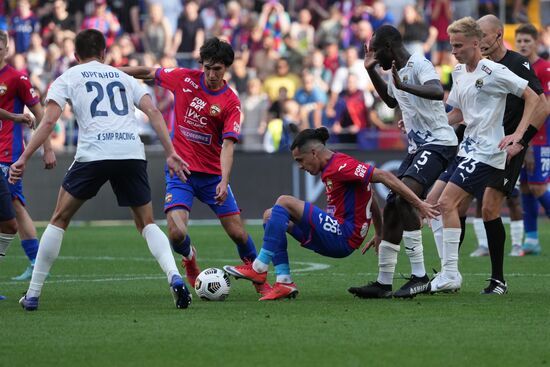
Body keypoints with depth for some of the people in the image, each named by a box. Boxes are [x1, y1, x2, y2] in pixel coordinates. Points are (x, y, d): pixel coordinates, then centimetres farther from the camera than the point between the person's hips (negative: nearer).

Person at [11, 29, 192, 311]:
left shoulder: (67, 78, 16)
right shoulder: (123, 78, 25)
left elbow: (49, 121, 2)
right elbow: (154, 113, 13)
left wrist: (24, 158, 0)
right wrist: (170, 153, 10)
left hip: (93, 154, -2)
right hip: (132, 153, 2)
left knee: (59, 220, 13)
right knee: (146, 224, 15)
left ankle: (32, 295, 12)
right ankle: (175, 277, -11)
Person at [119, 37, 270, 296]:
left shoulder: (231, 103, -9)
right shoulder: (185, 79, -3)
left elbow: (227, 145, -17)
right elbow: (148, 72, 12)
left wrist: (224, 182, -31)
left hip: (213, 174, -1)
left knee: (238, 233, -3)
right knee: (176, 234, -17)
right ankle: (189, 258, 20)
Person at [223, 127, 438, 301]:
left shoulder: (341, 166, -15)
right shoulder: (331, 168, 16)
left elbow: (383, 177, -21)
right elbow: (368, 197, 24)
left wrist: (419, 204, -21)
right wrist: (379, 234, 26)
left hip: (342, 238, -11)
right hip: (336, 236, 11)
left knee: (284, 203, -17)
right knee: (271, 216, 11)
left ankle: (259, 268, -14)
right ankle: (284, 282, -3)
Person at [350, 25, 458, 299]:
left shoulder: (419, 65, -13)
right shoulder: (397, 72, 16)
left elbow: (437, 92, -33)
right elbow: (391, 101, 38)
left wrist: (403, 86, -43)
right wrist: (371, 71, 29)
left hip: (438, 143, -10)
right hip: (417, 147, 10)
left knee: (405, 198, -25)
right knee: (392, 208, 7)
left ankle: (419, 276, -24)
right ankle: (383, 282, 12)